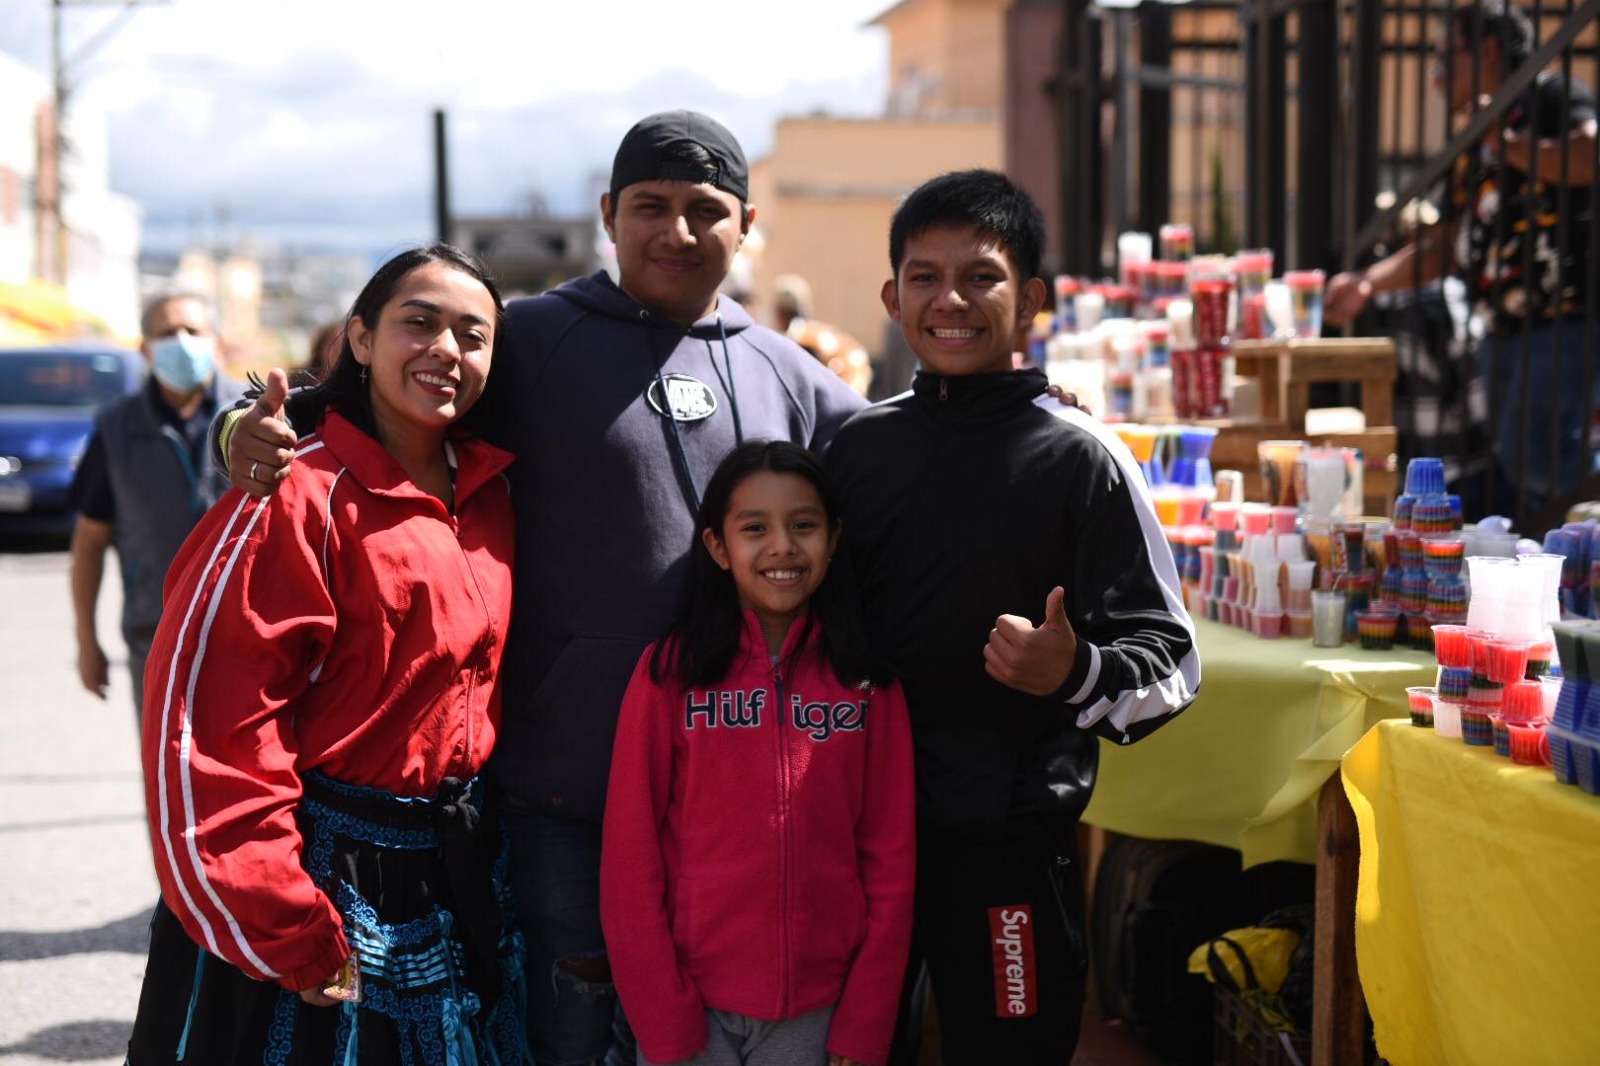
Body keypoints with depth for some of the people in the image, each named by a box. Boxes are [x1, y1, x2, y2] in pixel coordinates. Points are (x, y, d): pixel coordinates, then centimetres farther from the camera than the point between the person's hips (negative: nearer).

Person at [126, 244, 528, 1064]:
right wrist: (293, 943, -19)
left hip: (454, 884, 6)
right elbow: (209, 730, -19)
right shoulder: (298, 497, -16)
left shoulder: (491, 495, 4)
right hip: (323, 881, -6)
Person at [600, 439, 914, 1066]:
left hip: (818, 1010, 2)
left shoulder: (867, 682, 1)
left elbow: (889, 857, 3)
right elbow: (631, 854, -5)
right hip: (692, 998, -2)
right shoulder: (669, 672, -5)